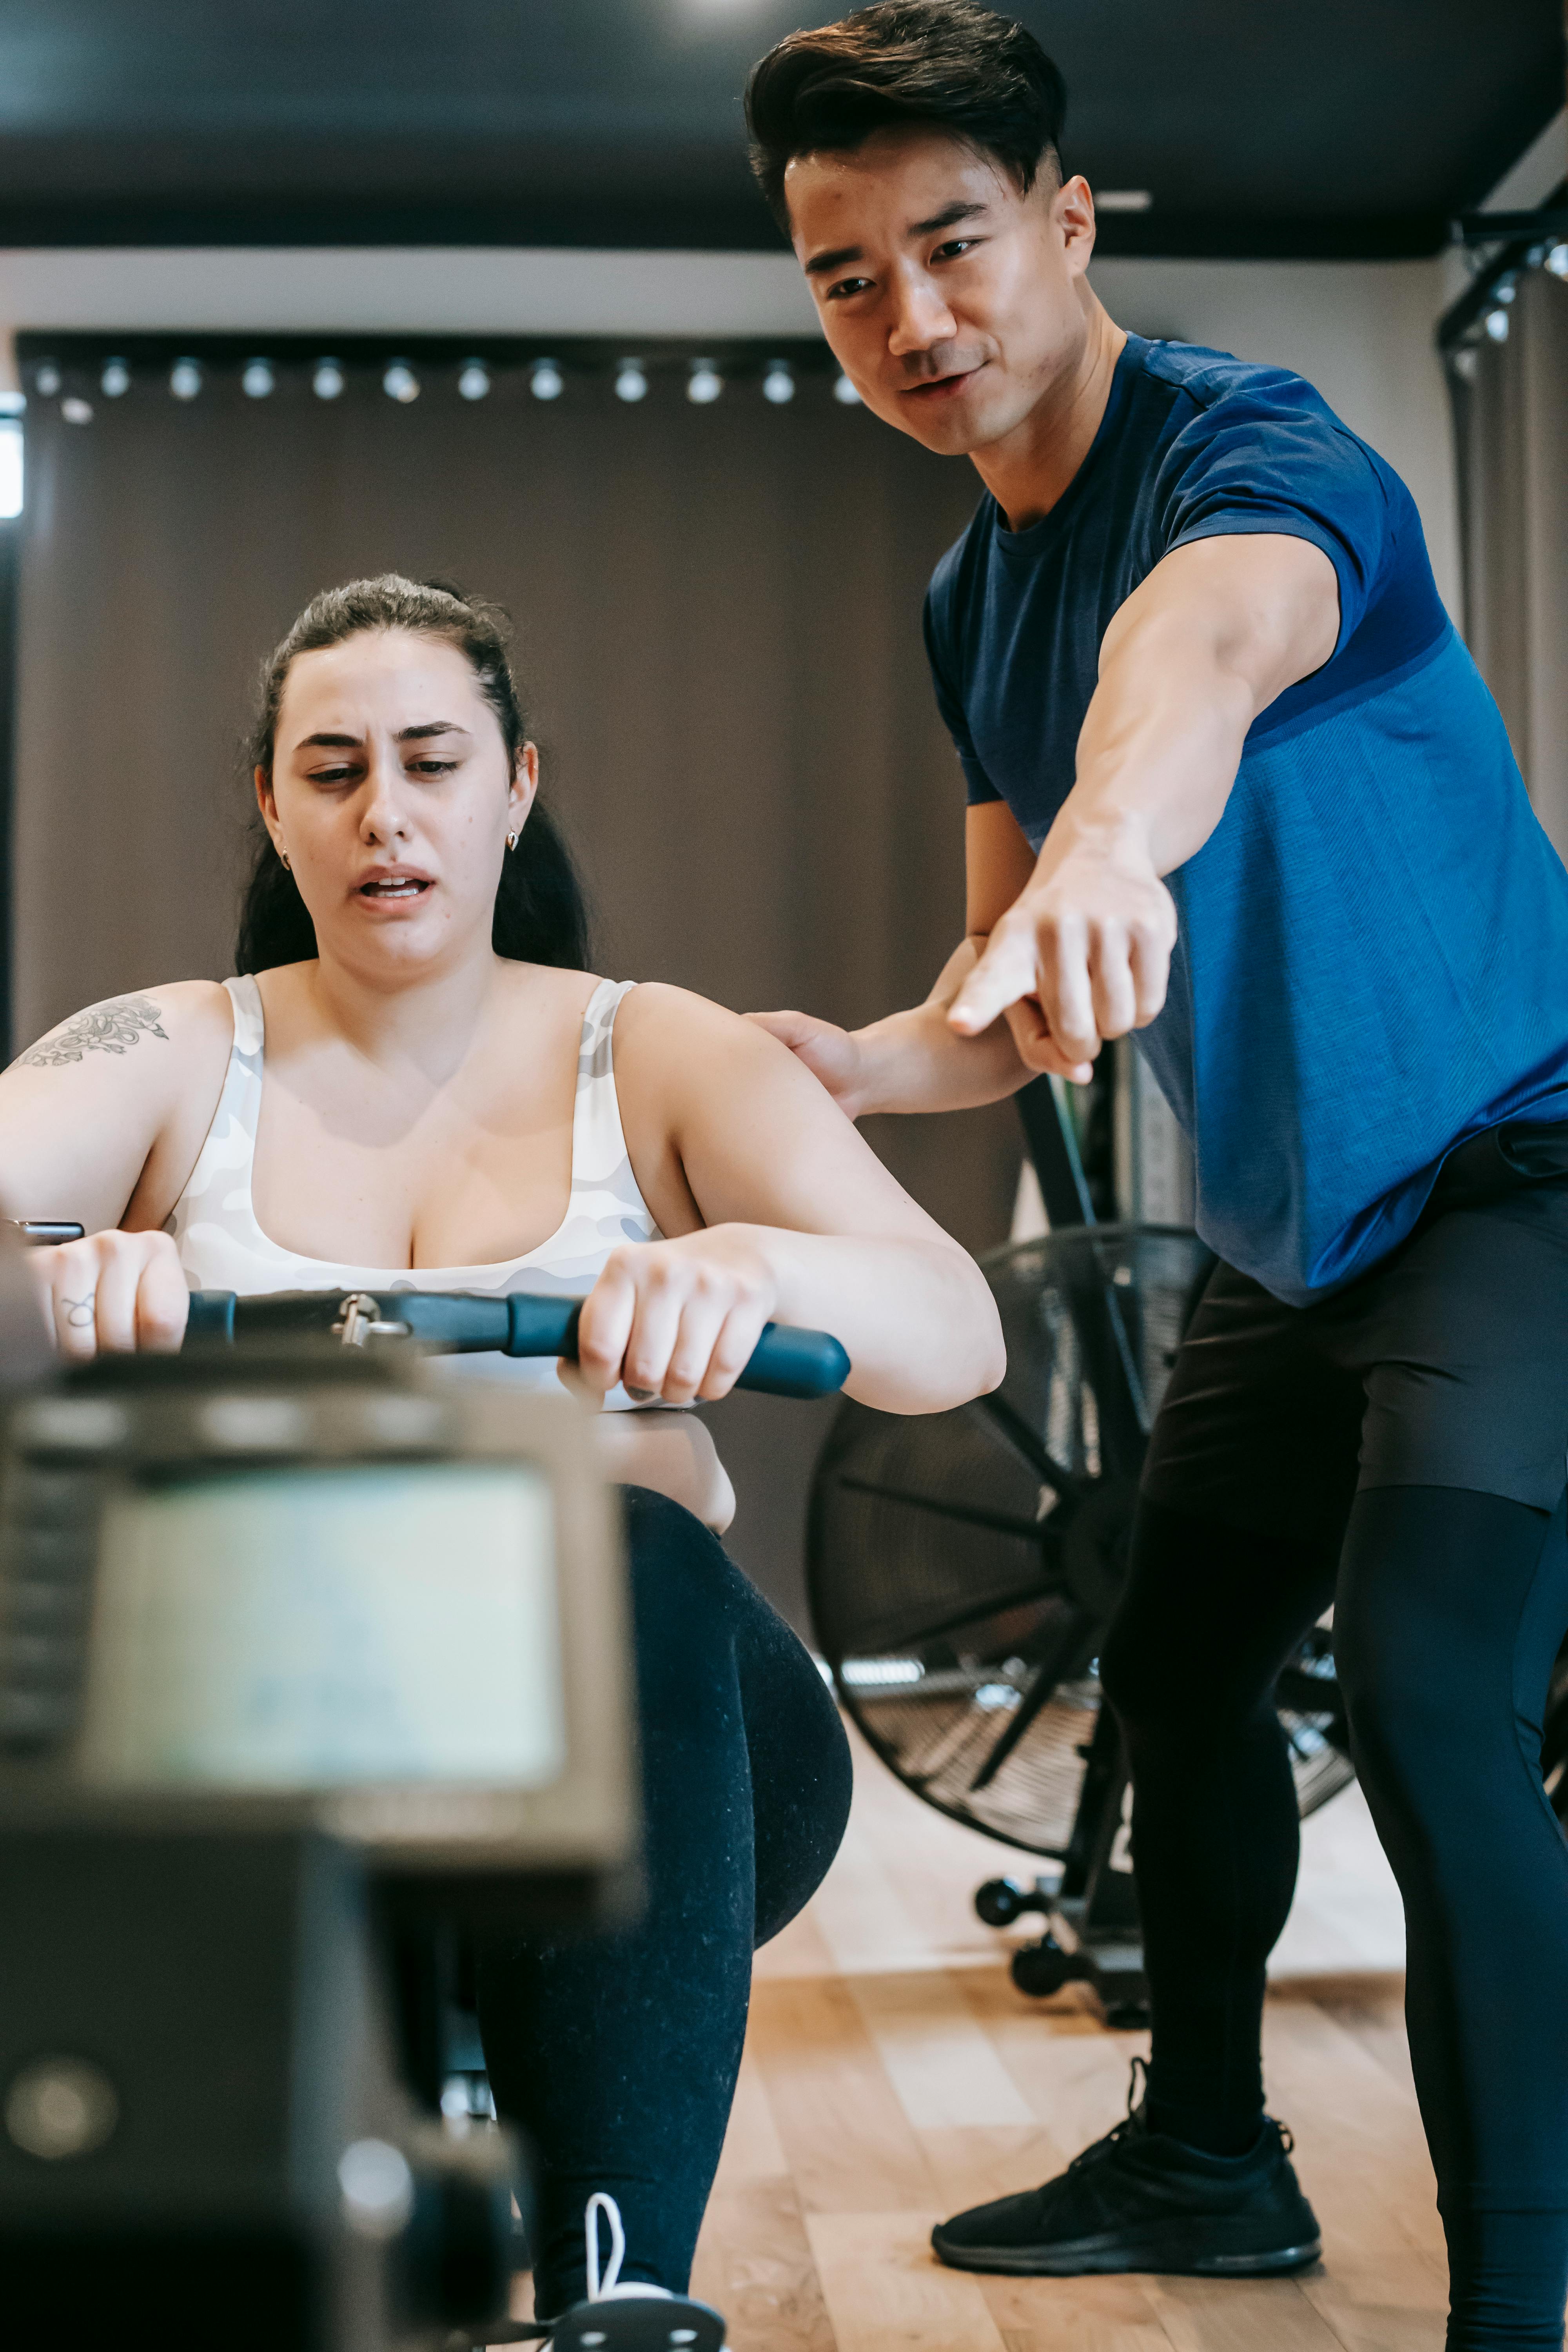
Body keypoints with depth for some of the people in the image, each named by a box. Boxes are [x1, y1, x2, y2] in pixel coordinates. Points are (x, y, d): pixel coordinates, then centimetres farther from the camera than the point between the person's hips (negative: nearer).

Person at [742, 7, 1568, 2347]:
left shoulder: (1251, 446, -20)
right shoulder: (973, 599, 6)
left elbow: (1214, 628, -47)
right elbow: (1022, 991, 7)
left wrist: (1111, 847, -68)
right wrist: (861, 1063, -15)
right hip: (1291, 1216, 9)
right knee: (1179, 1669, 16)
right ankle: (1208, 2161, 35)